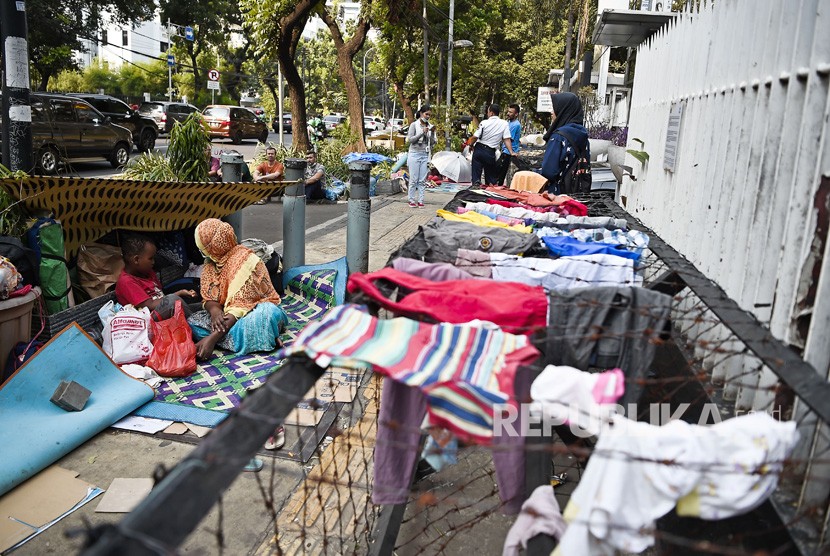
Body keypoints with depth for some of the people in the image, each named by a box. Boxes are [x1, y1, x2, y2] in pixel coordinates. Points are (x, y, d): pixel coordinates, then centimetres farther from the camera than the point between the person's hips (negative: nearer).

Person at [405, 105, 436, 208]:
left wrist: (432, 133, -10)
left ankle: (420, 200, 5)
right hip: (415, 154, -4)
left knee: (422, 180, 2)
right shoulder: (414, 125, -2)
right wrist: (422, 133, -15)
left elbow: (433, 142, 7)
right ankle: (411, 200, 5)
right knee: (413, 179, -3)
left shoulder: (430, 126, 9)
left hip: (425, 155, 4)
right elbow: (409, 140, -8)